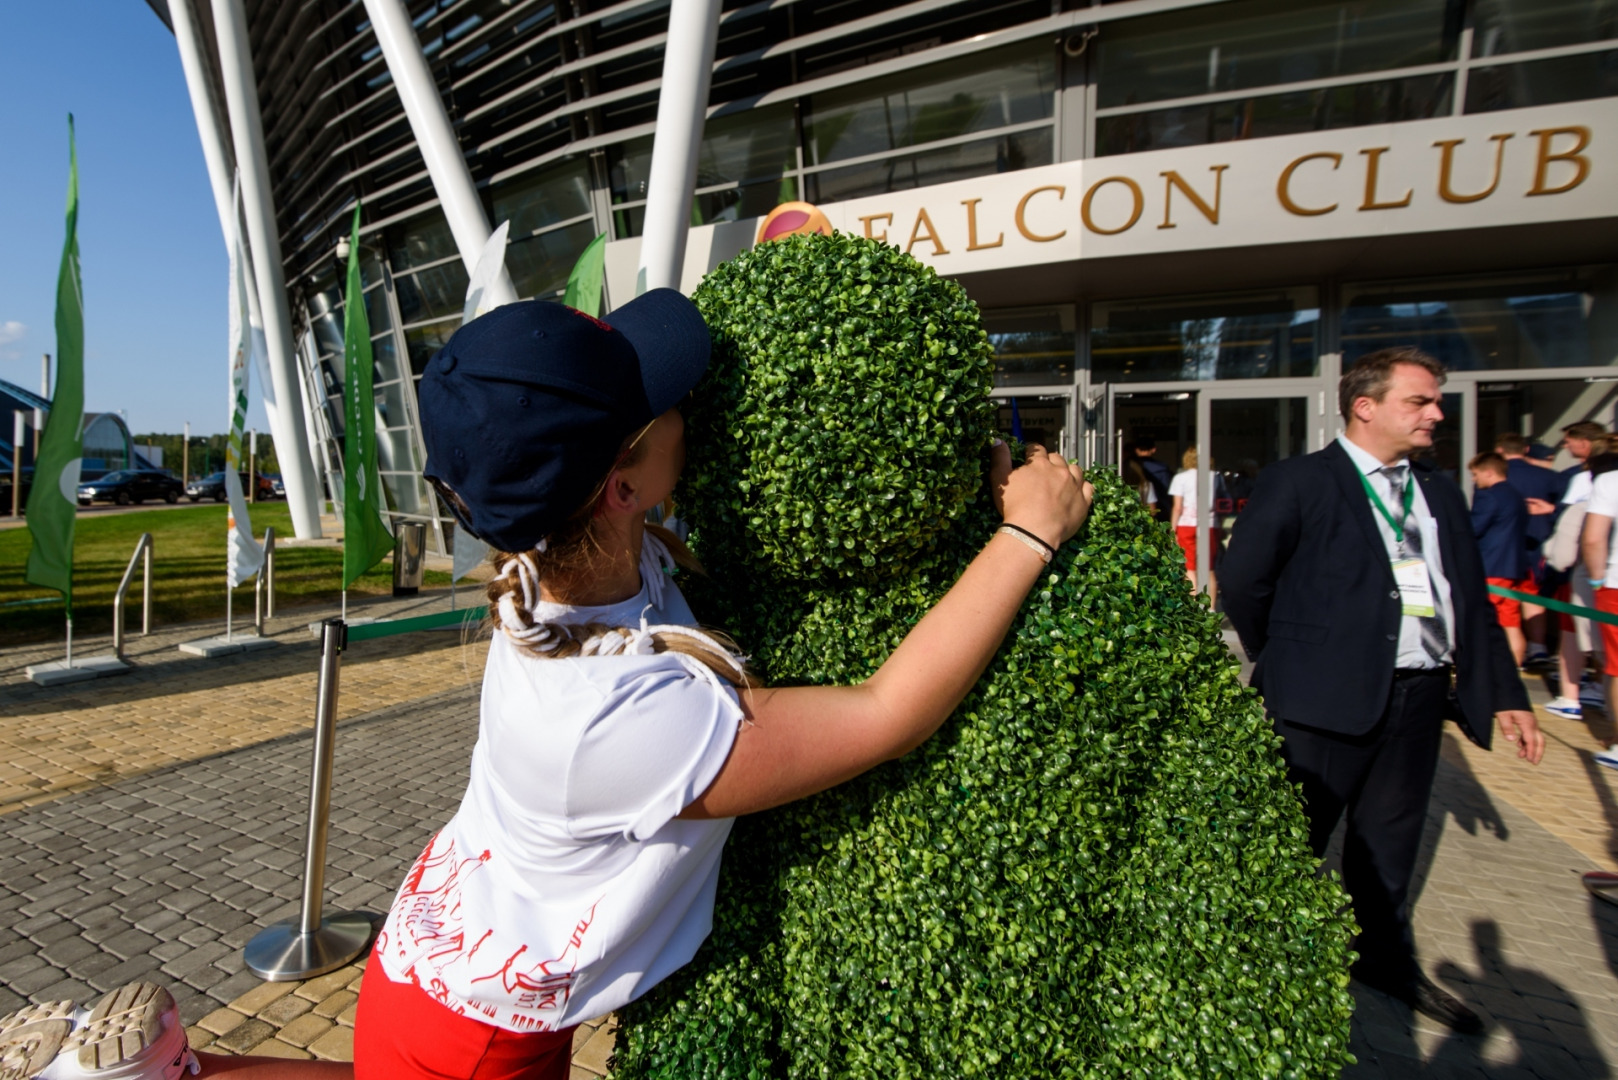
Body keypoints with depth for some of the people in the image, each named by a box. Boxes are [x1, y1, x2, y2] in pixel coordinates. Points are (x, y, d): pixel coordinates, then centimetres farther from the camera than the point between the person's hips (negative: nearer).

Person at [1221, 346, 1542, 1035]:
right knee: (1294, 842, 6)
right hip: (1331, 698, -6)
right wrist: (1287, 662, -1)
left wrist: (1506, 695, 12)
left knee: (1390, 840, 21)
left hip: (1419, 695, 7)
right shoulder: (1298, 483, -9)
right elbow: (1242, 581, -9)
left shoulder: (1440, 493, 13)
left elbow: (1471, 600, 15)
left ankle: (1385, 957, 42)